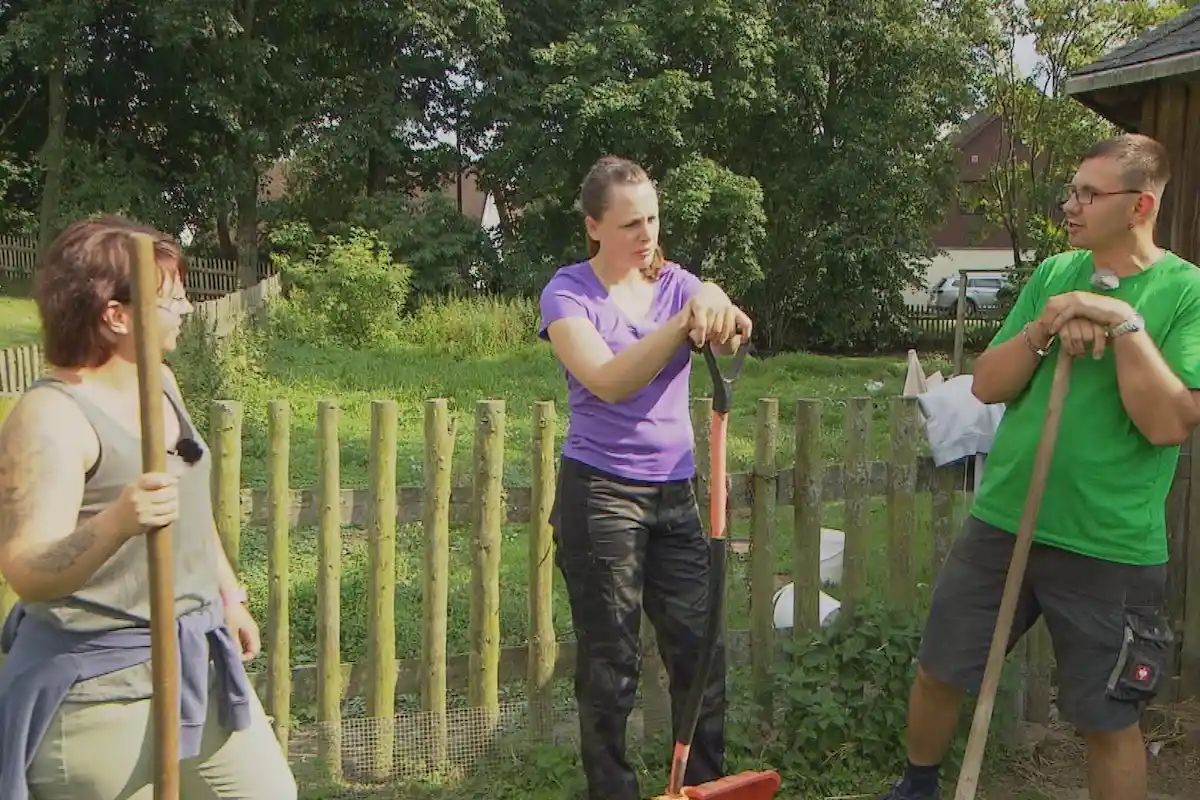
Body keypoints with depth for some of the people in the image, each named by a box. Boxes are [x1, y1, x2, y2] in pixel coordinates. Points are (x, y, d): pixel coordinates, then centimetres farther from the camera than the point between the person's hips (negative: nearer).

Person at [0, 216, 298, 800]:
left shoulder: (158, 381, 5)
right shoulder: (50, 417, -21)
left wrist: (229, 597, 23)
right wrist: (115, 523, -46)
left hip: (195, 660, 8)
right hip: (99, 686, -8)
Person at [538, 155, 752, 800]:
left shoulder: (677, 283, 6)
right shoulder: (569, 292, -7)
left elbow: (729, 341, -14)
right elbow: (608, 381, -23)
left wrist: (727, 319, -37)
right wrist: (684, 320, -32)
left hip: (674, 491, 4)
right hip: (600, 491, -4)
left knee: (700, 649, 6)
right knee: (609, 662, 4)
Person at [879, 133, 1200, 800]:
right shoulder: (1054, 274, 5)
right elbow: (987, 385, 2)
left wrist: (1125, 321, -22)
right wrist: (1042, 330, -14)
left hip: (1111, 550, -4)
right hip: (1003, 522, 5)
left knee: (1109, 722, 8)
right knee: (939, 674, 14)